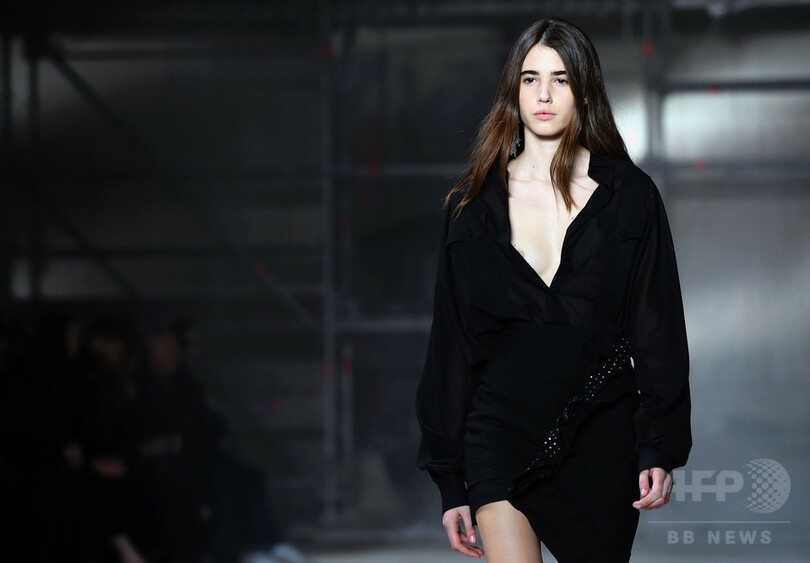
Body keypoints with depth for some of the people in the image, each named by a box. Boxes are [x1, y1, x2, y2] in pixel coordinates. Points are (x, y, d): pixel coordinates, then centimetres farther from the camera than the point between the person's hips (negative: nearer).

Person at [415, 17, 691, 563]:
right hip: (502, 431, 0)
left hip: (602, 436, 1)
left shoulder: (630, 195, 2)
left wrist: (661, 447, -6)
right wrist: (451, 481, 4)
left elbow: (658, 328, 2)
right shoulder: (474, 205, 5)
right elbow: (451, 343, 6)